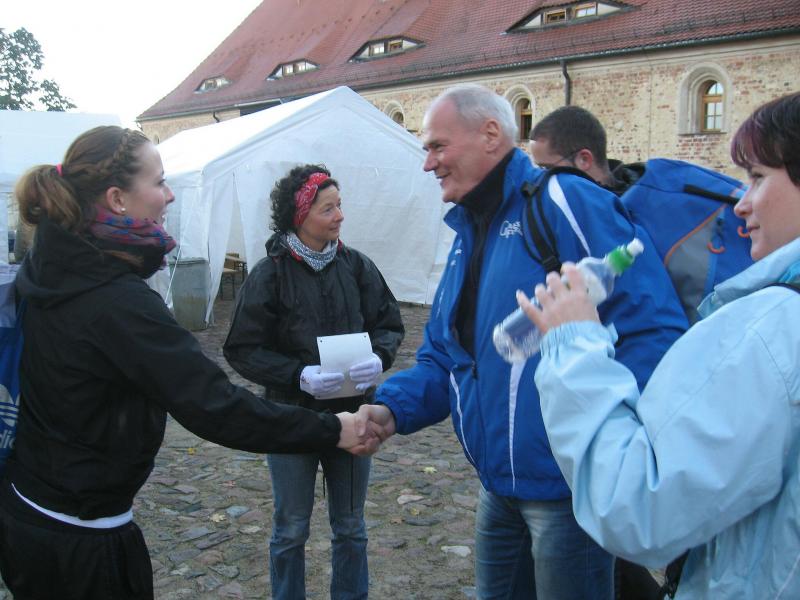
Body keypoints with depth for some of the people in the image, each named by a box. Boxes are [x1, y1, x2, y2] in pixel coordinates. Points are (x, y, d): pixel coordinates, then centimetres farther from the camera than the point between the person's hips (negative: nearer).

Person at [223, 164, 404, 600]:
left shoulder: (356, 265, -4)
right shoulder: (270, 274, -11)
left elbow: (389, 323, 4)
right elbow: (242, 349, -10)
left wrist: (379, 358, -17)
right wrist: (299, 375, -23)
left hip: (353, 415, 3)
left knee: (350, 527, 17)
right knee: (291, 530, 13)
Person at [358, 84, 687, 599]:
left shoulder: (564, 204, -16)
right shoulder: (467, 236, 12)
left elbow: (654, 328, -22)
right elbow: (445, 359, 14)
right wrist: (392, 407, -4)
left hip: (566, 483, -8)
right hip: (498, 485, 9)